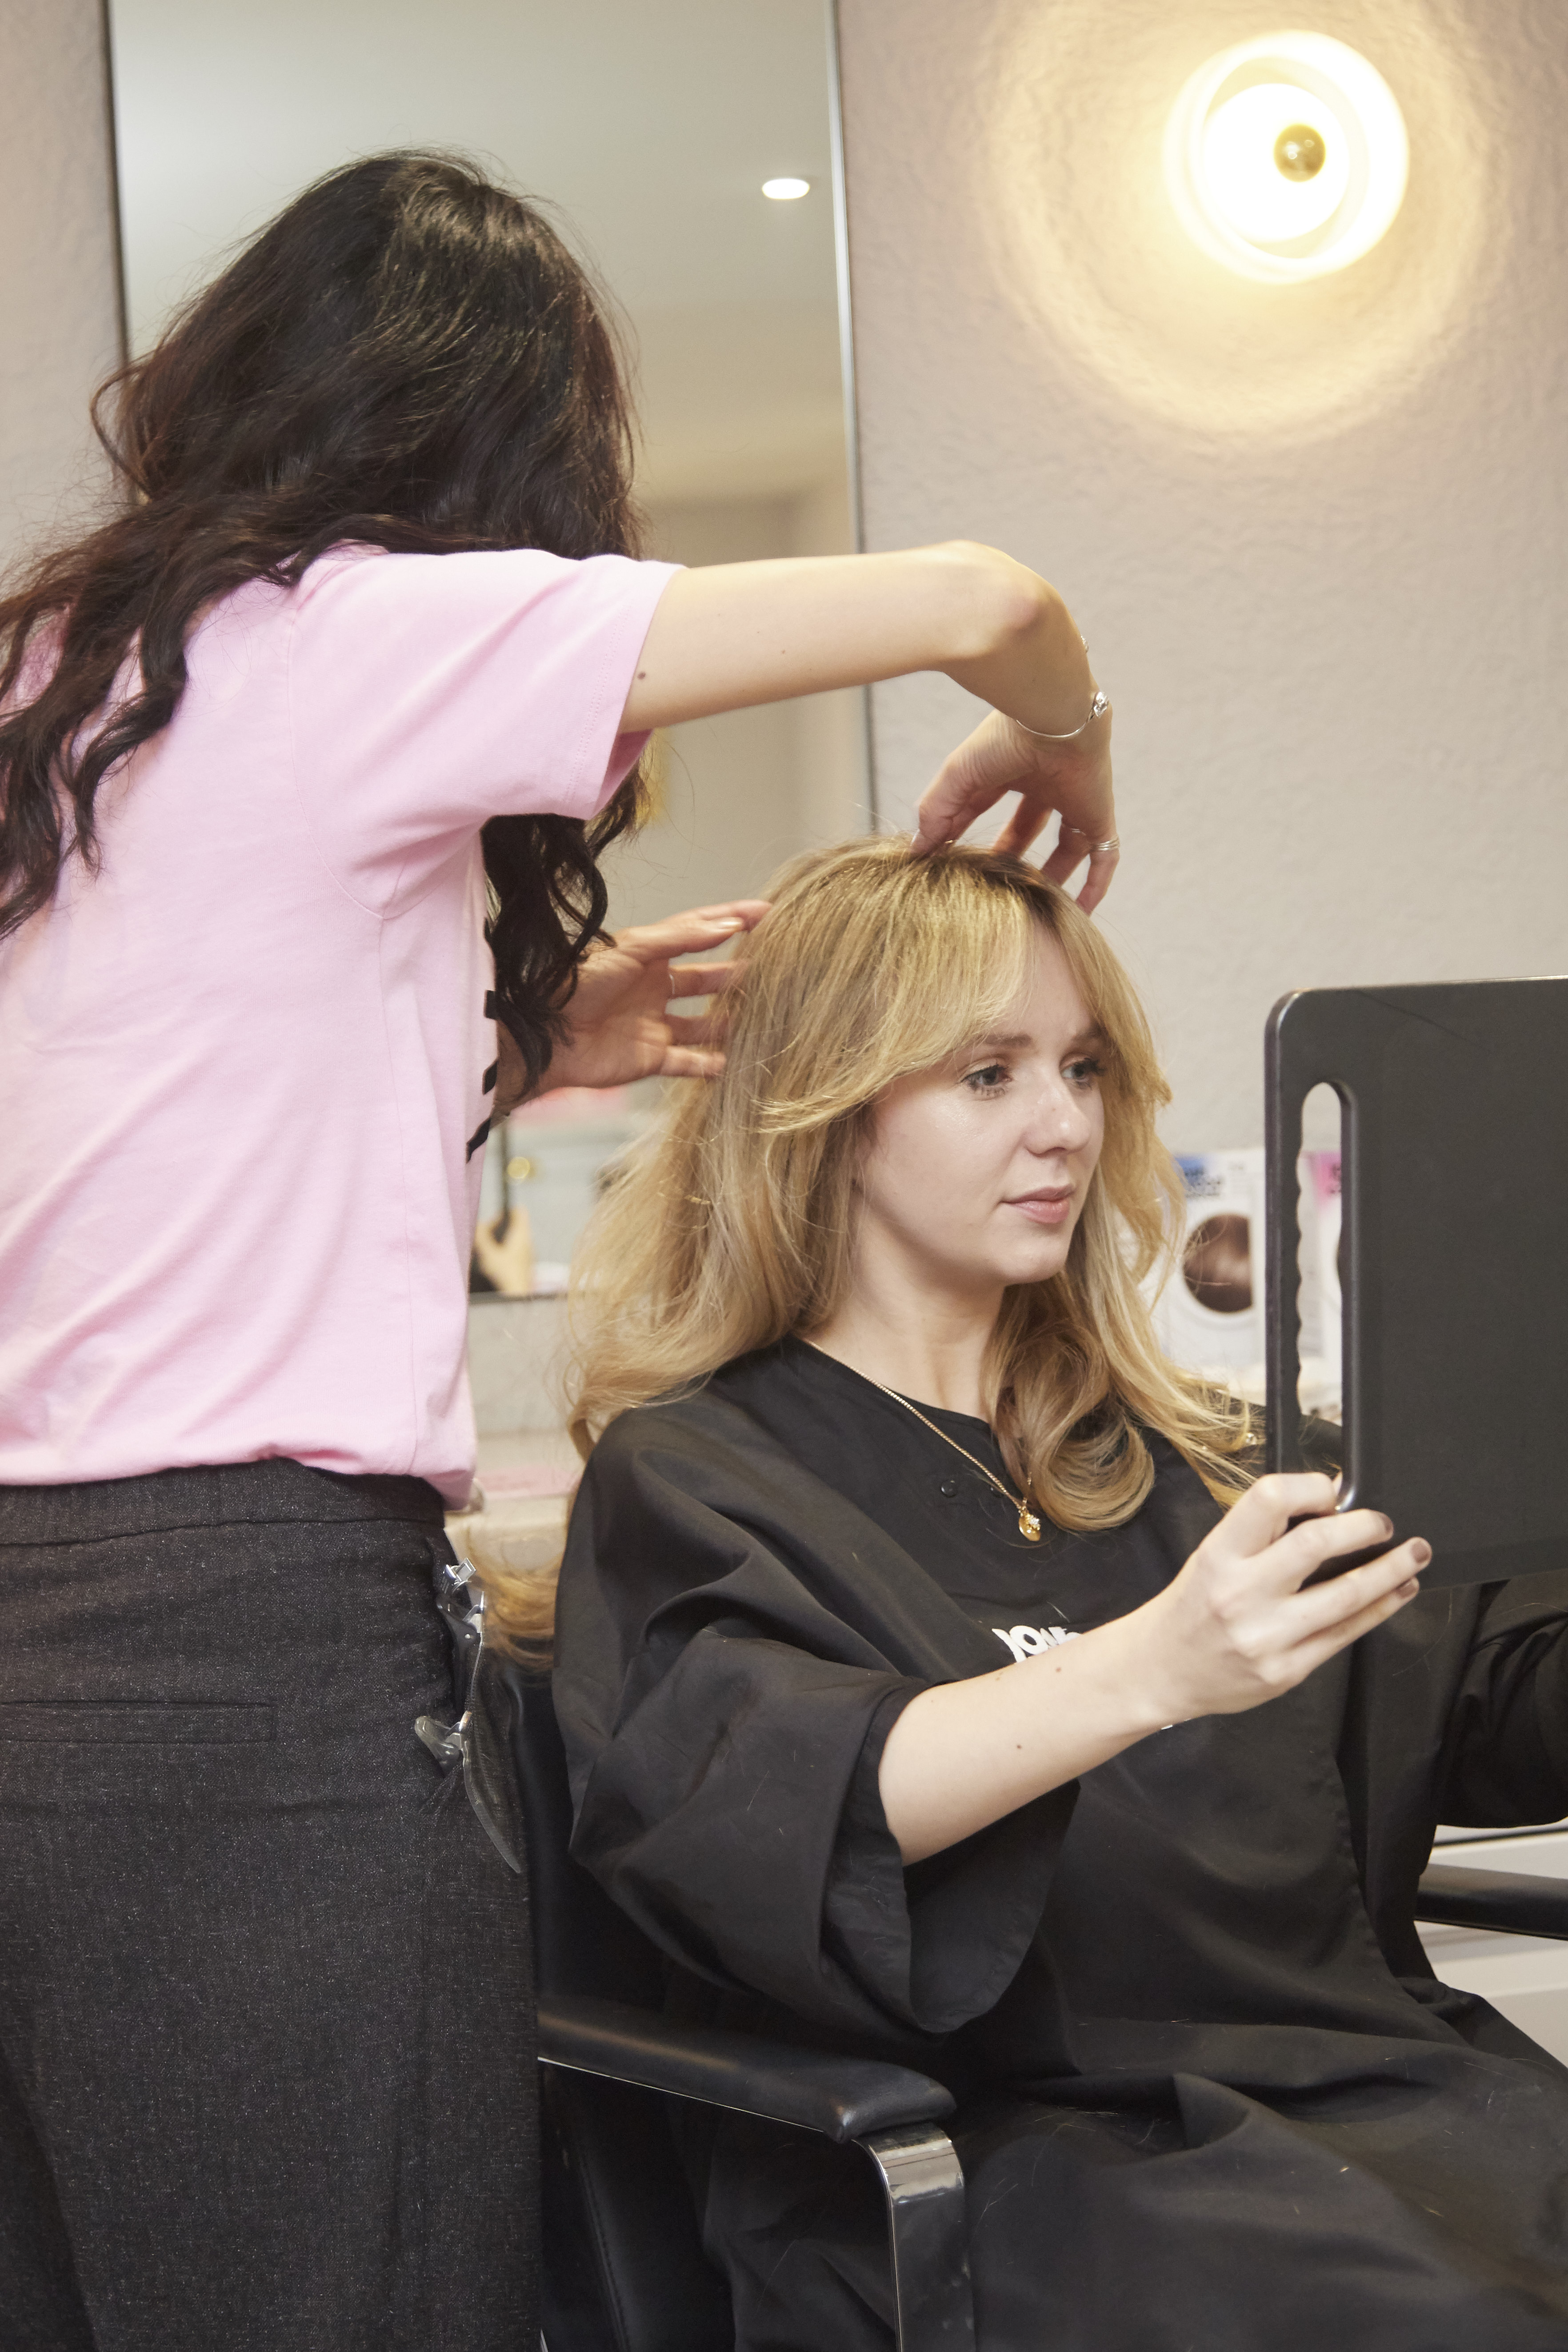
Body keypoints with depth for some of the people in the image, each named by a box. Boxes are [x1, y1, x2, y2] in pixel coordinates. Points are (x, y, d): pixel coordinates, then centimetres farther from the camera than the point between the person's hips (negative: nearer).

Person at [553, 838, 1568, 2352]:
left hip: (1352, 2079, 6)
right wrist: (1142, 1673, -32)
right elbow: (762, 1802, -18)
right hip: (1008, 2148, -6)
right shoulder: (695, 1477, 2)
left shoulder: (1154, 1460, 21)